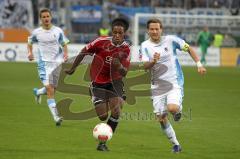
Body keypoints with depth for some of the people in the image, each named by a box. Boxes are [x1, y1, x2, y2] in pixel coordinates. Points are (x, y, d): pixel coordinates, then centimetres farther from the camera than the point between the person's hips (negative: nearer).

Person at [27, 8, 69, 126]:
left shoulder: (58, 31, 1)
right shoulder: (36, 32, 0)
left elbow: (64, 44, 12)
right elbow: (30, 42, 17)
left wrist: (65, 54, -7)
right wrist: (30, 53, -1)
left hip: (58, 63, 2)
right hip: (44, 63, -2)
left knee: (53, 88, 12)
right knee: (50, 89, -16)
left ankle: (38, 92, 47)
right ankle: (56, 117, -18)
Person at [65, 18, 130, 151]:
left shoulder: (126, 49, -11)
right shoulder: (102, 42, -16)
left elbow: (124, 73, -13)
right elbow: (84, 52, -1)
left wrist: (119, 66, -36)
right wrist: (73, 69, 7)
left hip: (114, 81, 1)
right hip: (98, 82, -1)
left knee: (116, 112, -17)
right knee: (103, 116, -7)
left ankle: (103, 143, -3)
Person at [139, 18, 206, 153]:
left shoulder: (171, 40, -5)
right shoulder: (145, 46, -2)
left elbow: (188, 48, 6)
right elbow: (145, 66, -12)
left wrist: (199, 64, -1)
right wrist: (153, 61, -33)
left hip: (175, 82, -3)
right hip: (157, 85, 3)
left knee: (172, 108, -28)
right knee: (161, 118, 0)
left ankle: (179, 109, 11)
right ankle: (176, 145, 17)